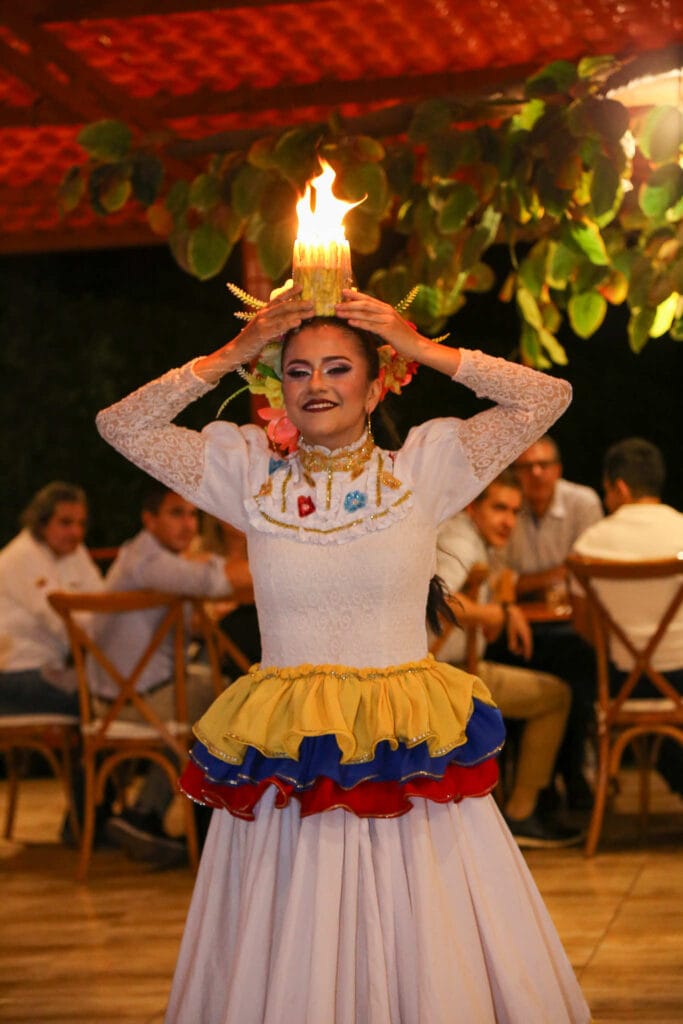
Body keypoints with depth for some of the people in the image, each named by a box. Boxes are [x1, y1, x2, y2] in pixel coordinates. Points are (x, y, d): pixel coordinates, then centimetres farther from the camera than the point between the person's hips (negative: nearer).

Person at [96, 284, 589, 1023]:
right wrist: (231, 355, 1)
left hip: (413, 762, -1)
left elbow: (547, 399, 0)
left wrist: (422, 349, -2)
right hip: (282, 767, 1)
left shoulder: (424, 468, 2)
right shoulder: (251, 472, 6)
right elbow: (120, 425, 6)